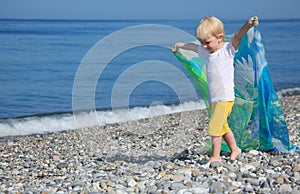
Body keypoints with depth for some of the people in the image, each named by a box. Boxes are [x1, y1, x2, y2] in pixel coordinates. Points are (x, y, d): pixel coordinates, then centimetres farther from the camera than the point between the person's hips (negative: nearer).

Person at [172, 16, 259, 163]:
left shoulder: (227, 50, -10)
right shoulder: (206, 52, 10)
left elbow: (237, 36, -27)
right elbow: (192, 46, 28)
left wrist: (248, 25, -45)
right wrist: (179, 45, 47)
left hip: (225, 98, -8)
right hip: (213, 99, 8)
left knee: (214, 127, -11)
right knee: (222, 126, 18)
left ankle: (215, 156, -1)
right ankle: (234, 149, 34)